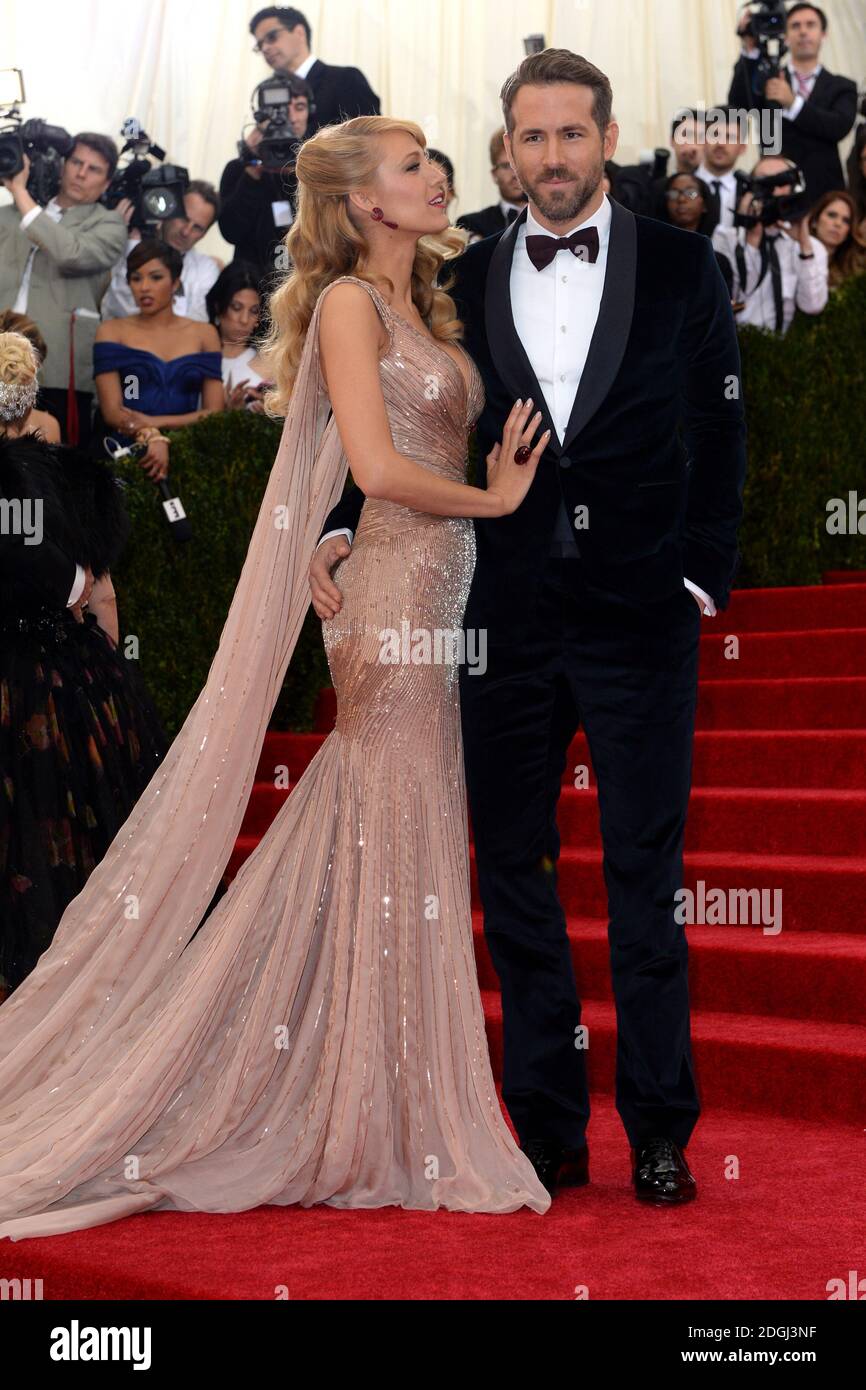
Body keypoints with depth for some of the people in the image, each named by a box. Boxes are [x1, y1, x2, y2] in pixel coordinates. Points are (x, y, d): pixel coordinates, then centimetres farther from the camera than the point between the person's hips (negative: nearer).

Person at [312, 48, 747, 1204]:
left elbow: (719, 436, 6)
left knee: (645, 878, 2)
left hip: (641, 617, -2)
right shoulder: (465, 282, 10)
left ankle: (660, 1136, 13)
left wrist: (702, 578, -3)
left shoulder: (682, 266, 5)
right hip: (510, 620, 3)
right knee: (513, 873, 7)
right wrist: (346, 529, -3)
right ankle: (548, 1130, 19)